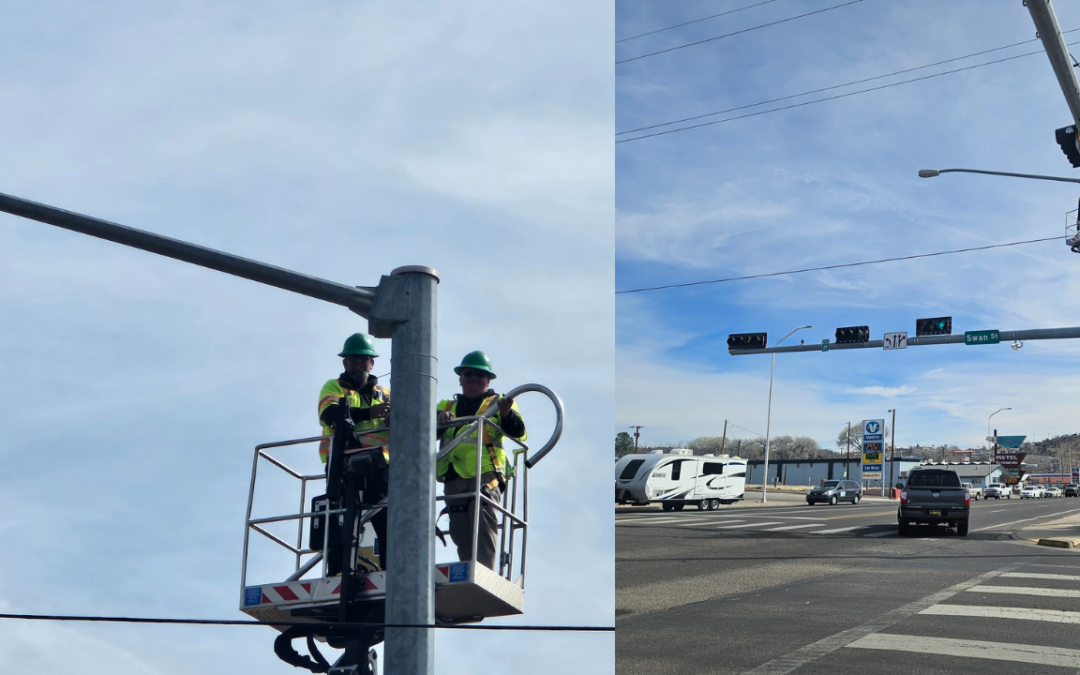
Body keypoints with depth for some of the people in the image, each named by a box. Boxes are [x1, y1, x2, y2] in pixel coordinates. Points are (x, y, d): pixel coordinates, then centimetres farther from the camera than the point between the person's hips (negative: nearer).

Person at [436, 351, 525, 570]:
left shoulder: (498, 403, 12)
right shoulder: (447, 406, 23)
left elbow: (518, 431, -5)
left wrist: (506, 413, -26)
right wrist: (438, 419, -16)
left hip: (485, 475, -4)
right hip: (453, 479, 5)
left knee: (483, 528, -17)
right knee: (461, 534, 5)